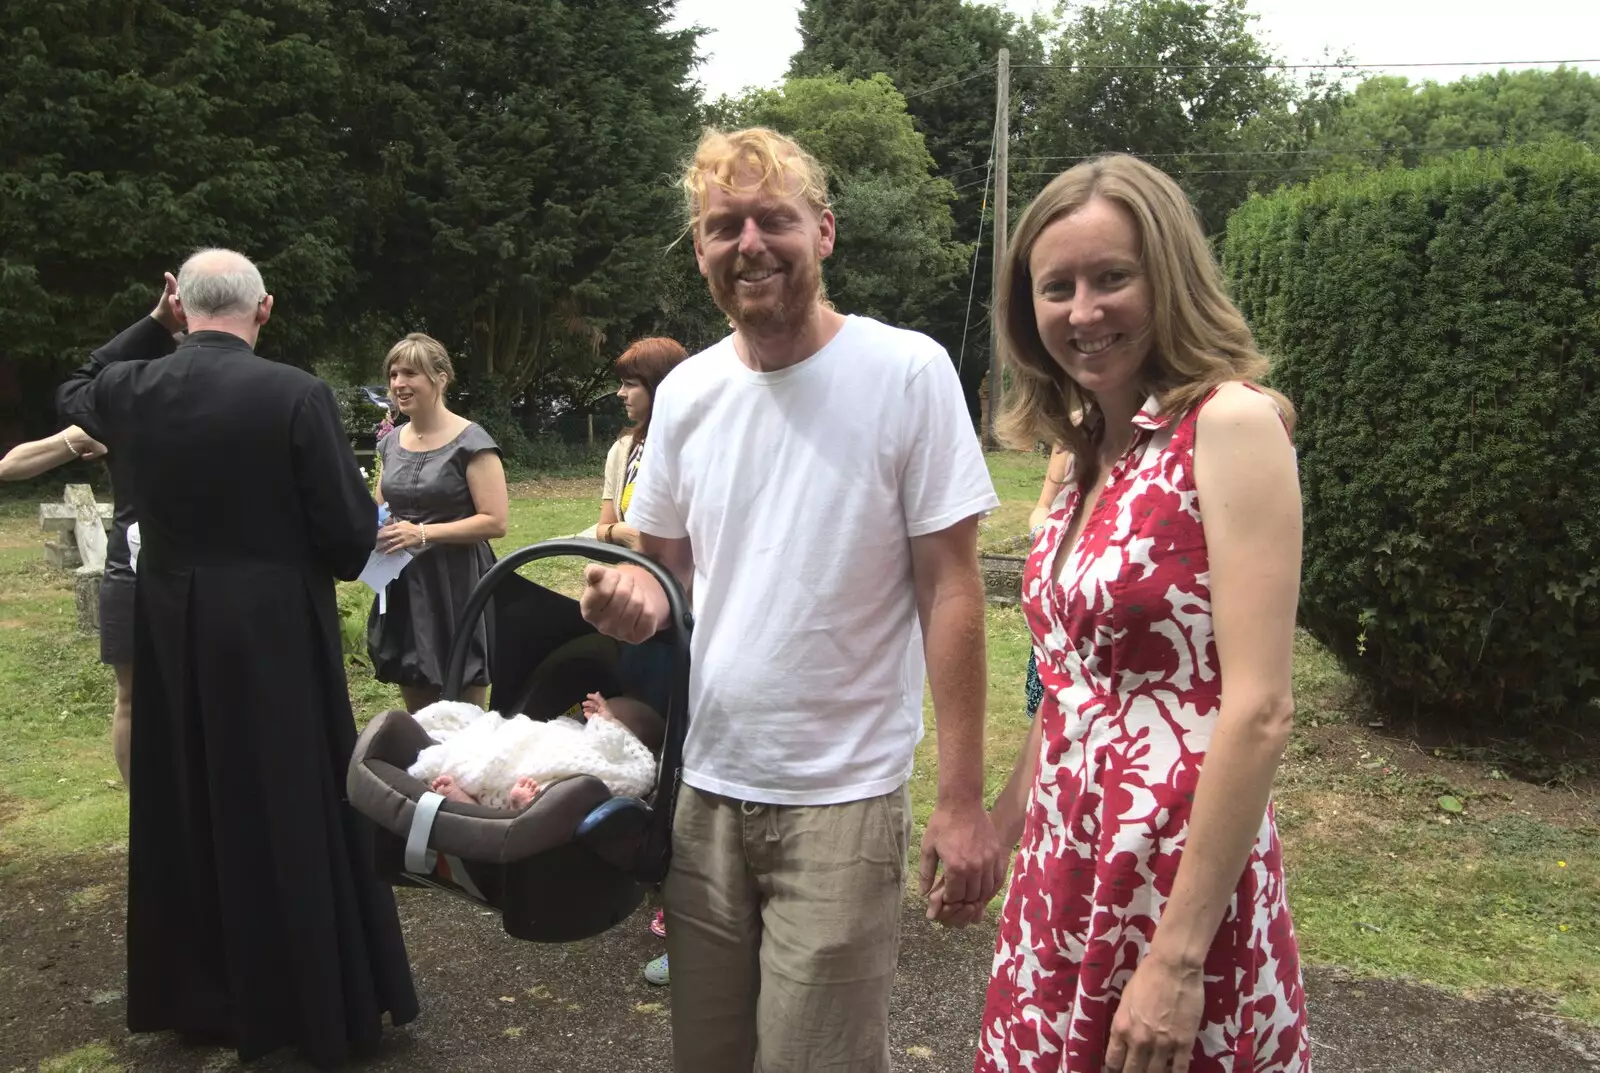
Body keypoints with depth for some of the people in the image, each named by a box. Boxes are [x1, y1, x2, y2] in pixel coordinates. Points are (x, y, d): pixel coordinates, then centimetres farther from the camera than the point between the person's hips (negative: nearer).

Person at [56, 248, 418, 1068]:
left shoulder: (135, 389, -2)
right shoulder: (296, 394, -16)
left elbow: (72, 392, 23)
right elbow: (350, 530, -14)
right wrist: (336, 563, 8)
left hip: (169, 632, 5)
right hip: (277, 630, -4)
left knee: (185, 811, 17)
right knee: (295, 813, 6)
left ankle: (200, 996, 31)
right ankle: (324, 1002, 18)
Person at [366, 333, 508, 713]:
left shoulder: (470, 442, -11)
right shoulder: (390, 442, 10)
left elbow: (495, 522, -16)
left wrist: (423, 533, -23)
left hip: (456, 585, -7)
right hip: (403, 587, 7)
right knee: (418, 719, 15)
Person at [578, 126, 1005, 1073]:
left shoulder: (909, 372, -10)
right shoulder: (684, 392, 4)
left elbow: (950, 591, -10)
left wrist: (963, 800, -11)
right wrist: (638, 596, -10)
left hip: (843, 797, -5)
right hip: (702, 788, 5)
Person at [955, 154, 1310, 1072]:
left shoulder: (1229, 423, -15)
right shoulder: (1091, 452, 7)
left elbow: (1258, 709, -20)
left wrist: (1180, 956, -20)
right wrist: (997, 831, 21)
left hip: (1178, 865, -7)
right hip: (1067, 860, 7)